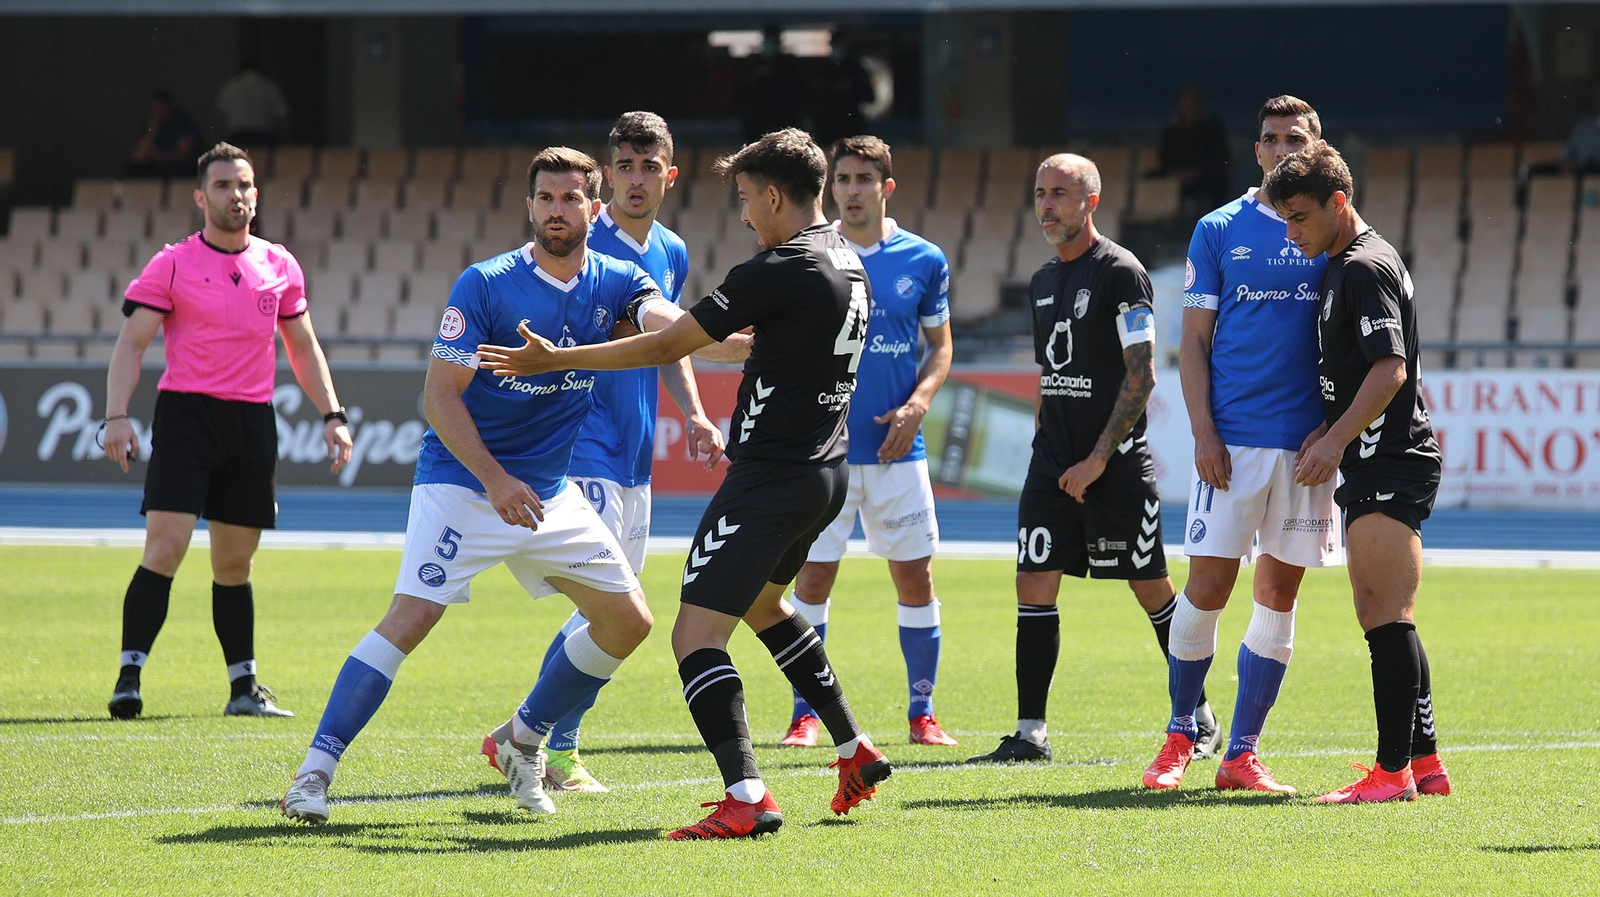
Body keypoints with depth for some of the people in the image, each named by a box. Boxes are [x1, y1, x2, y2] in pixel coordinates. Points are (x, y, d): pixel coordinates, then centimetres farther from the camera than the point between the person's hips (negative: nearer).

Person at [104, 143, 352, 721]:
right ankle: (129, 677, -14)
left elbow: (303, 348, 20)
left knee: (235, 564, 9)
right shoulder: (172, 265, -1)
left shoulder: (280, 266, 11)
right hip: (186, 413, -4)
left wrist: (332, 415, 12)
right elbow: (131, 343, -4)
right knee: (165, 548, -15)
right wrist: (117, 416, -17)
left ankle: (244, 689, 16)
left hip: (253, 422, 4)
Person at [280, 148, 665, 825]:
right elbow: (439, 397, -14)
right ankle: (315, 770, -17)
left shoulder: (616, 284, 1)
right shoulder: (485, 285, -13)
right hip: (462, 482, -6)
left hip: (549, 492, 6)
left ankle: (522, 740, 21)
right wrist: (495, 479, -25)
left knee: (628, 620, 4)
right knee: (411, 617, -20)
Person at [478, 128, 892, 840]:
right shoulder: (847, 263, 9)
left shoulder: (776, 273, -18)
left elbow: (666, 347, -15)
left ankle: (746, 798, -24)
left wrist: (555, 359, -6)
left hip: (771, 479, -10)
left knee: (696, 636, -11)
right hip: (826, 471, 10)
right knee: (764, 605, 32)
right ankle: (855, 751, 36)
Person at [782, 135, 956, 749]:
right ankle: (806, 714, 7)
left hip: (897, 446, 1)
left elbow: (941, 347, 11)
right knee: (813, 577, -3)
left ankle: (922, 712, 12)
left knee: (915, 578, 3)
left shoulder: (924, 261, 3)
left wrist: (917, 405, -6)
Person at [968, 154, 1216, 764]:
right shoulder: (1043, 281, 14)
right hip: (1053, 462, 7)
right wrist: (1046, 447, 15)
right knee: (1034, 587, -1)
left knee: (1151, 588, 1)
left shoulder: (1120, 273, -9)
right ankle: (1030, 733, 1)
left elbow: (1141, 376, -13)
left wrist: (1098, 459, -16)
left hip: (1117, 464, -7)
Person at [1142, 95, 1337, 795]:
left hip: (1309, 442, 2)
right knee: (1206, 588, -6)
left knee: (1278, 595, 4)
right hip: (1234, 440, -2)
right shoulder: (1219, 231, 4)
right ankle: (1179, 736, 11)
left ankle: (1241, 754, 9)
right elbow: (1193, 342, 3)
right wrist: (1204, 434, -7)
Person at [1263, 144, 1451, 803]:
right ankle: (1424, 761, 14)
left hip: (1390, 466, -11)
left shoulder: (1366, 267, -13)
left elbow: (1389, 369, -22)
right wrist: (1330, 433, 19)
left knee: (1387, 618, -12)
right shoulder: (1345, 266, 19)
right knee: (1381, 620, 11)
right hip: (1375, 469, 11)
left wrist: (1336, 440, -24)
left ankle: (1393, 771, -14)